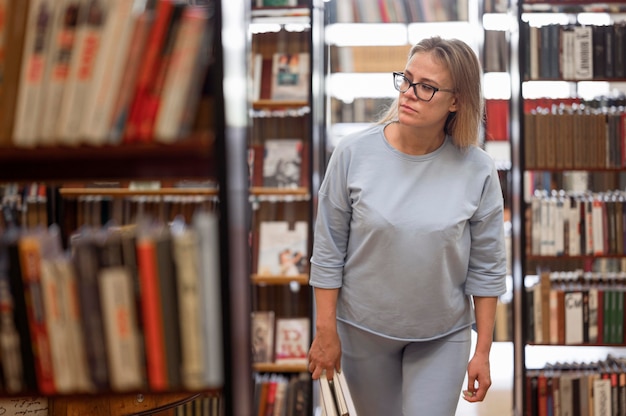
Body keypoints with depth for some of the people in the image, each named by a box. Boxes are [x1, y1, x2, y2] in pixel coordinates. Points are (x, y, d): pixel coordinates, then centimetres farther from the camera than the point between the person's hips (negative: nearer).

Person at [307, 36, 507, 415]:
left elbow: (487, 267, -5)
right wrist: (326, 332, -4)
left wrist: (483, 351, -3)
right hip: (364, 328, 1)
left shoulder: (477, 170, -13)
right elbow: (329, 250, -7)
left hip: (444, 335, 0)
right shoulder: (354, 153, -14)